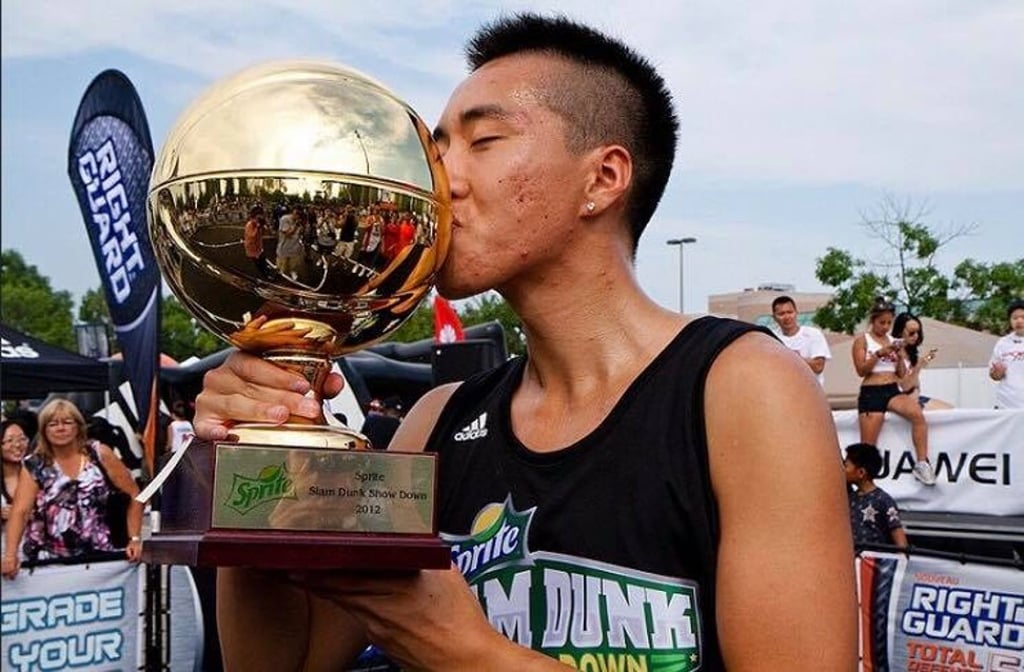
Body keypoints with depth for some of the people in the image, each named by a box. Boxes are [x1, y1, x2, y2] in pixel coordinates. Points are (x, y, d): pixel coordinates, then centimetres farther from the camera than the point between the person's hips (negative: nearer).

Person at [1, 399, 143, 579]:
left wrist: (135, 539, -3)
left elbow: (134, 494, 2)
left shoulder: (99, 454, -2)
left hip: (98, 557, 0)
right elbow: (20, 511, -13)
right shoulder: (34, 466, -2)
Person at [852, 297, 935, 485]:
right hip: (871, 393, -4)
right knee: (868, 445, -8)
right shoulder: (862, 340, 3)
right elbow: (861, 370, -7)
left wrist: (900, 356, -3)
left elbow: (902, 374, 15)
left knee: (917, 413, -26)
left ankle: (922, 464, -20)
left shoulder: (893, 341, 16)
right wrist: (879, 353, -17)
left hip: (893, 391, 4)